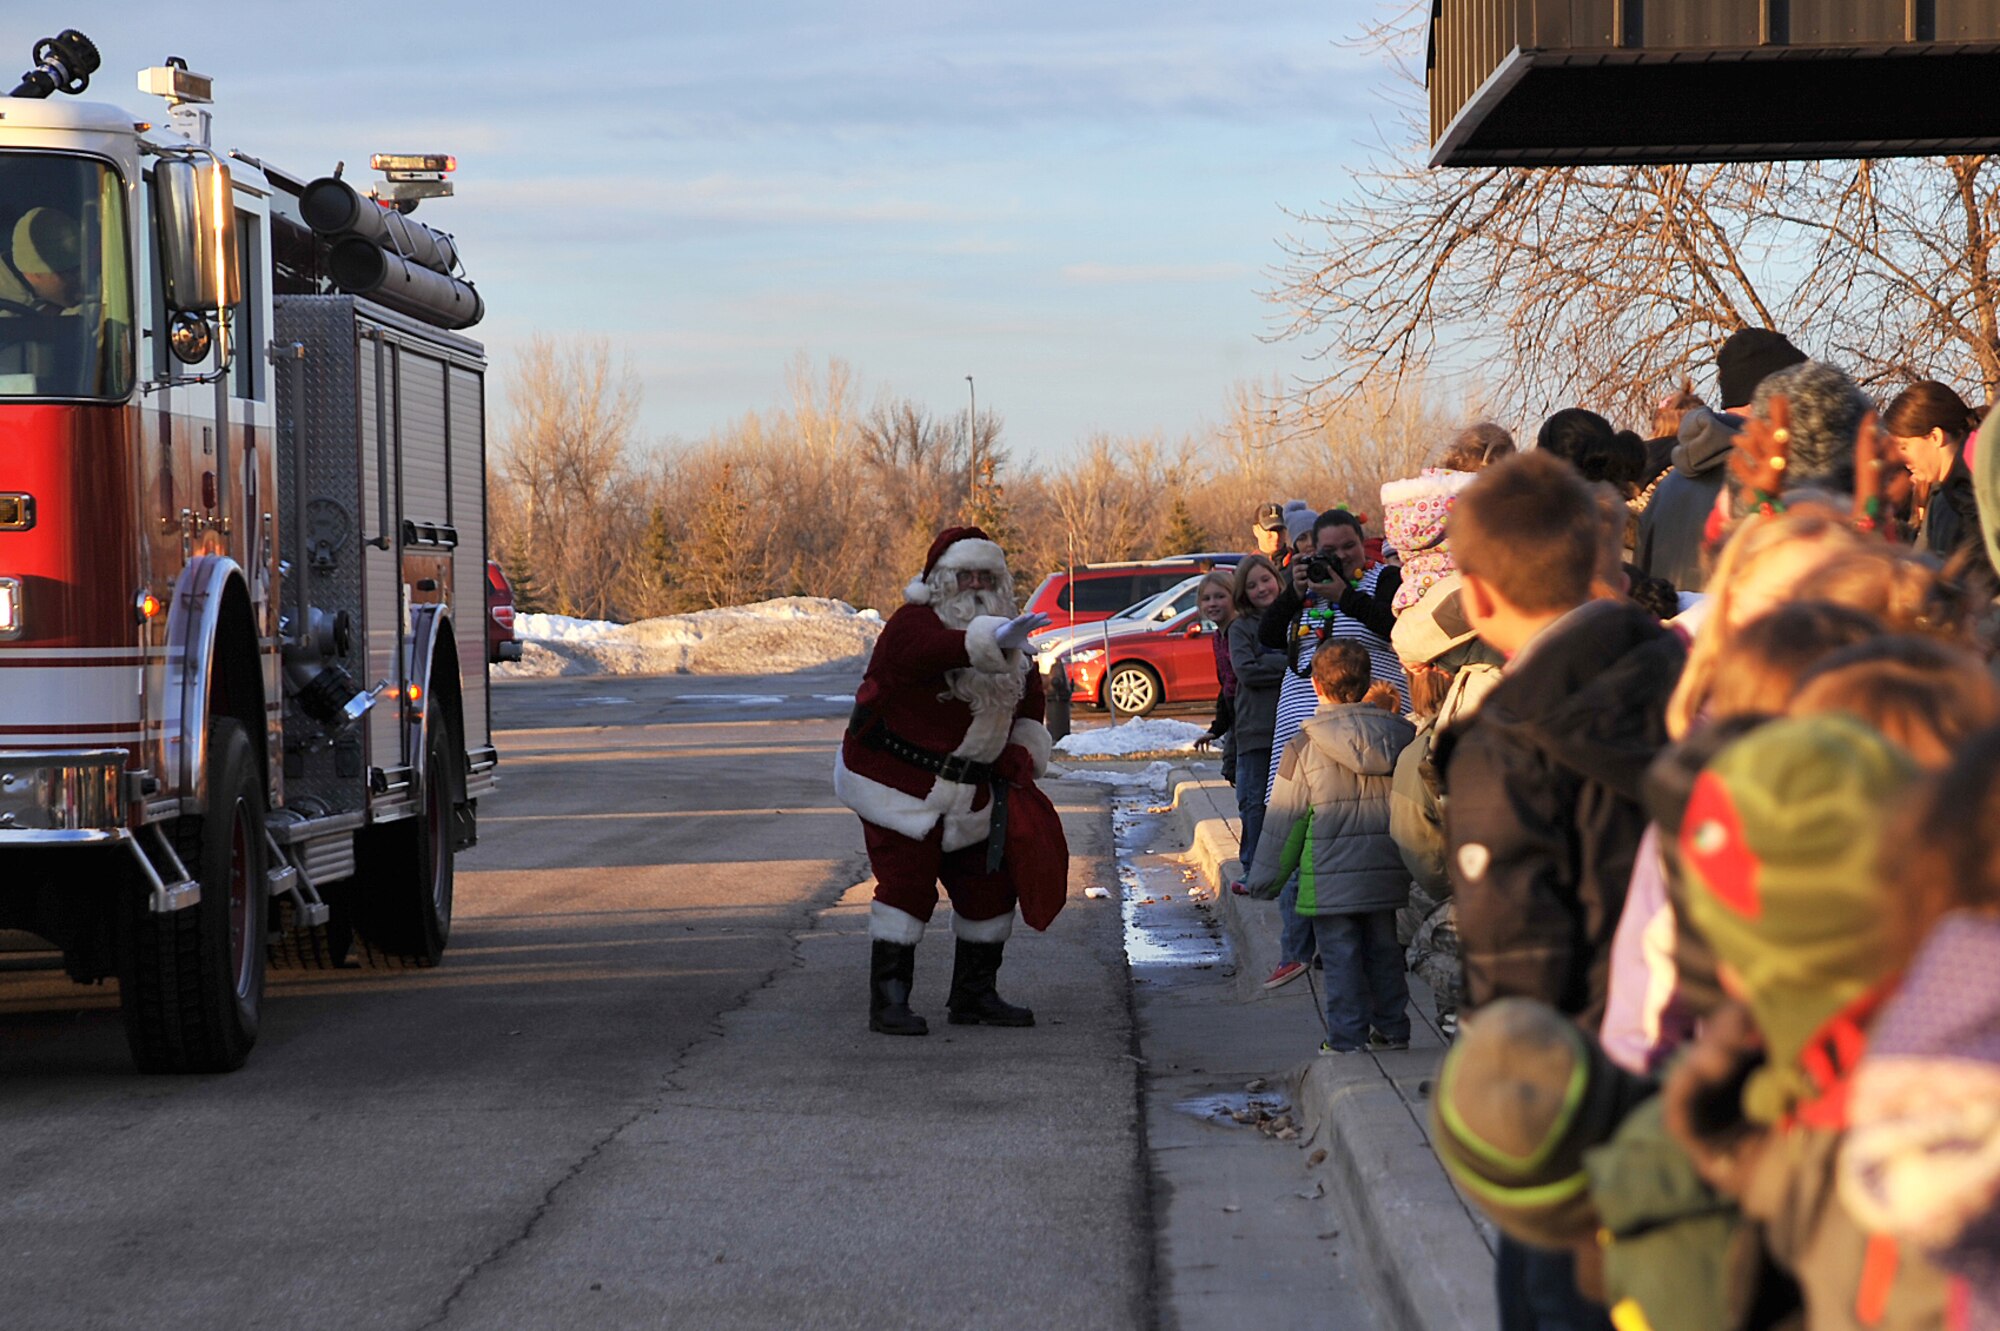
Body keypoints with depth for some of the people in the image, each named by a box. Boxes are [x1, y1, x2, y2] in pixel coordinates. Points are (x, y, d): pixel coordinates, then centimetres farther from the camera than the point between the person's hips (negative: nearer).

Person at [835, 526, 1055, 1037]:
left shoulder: (1004, 631, 8)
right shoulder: (913, 625, -17)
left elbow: (1028, 700, 21)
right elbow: (946, 647, -42)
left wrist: (1023, 754, 4)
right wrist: (995, 642, -61)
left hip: (967, 796, 8)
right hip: (897, 785, -8)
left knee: (987, 888, 9)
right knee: (907, 885, -14)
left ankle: (974, 995, 23)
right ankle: (888, 1002, -8)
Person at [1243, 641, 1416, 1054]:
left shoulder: (1304, 746, -11)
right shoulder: (1400, 736, 0)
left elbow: (1283, 823, -5)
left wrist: (1264, 880, 5)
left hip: (1330, 879, -4)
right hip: (1386, 874, 4)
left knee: (1340, 957, 3)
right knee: (1383, 951, 17)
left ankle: (1347, 1038, 4)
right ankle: (1392, 1030, 23)